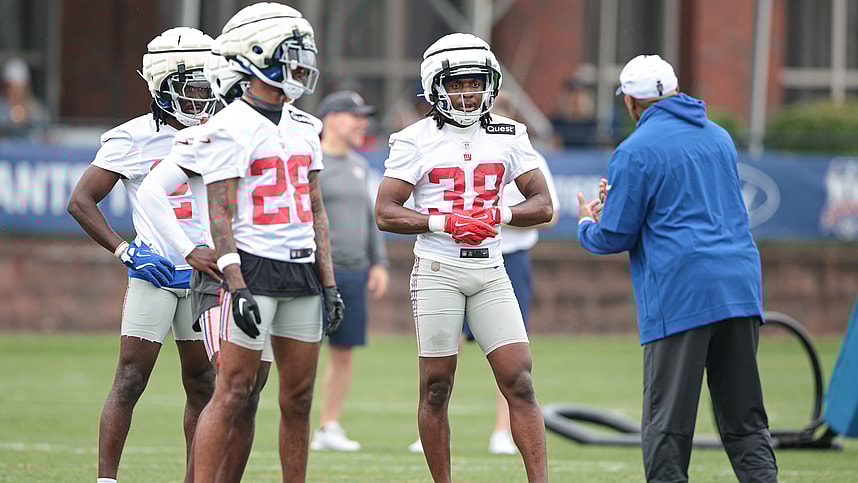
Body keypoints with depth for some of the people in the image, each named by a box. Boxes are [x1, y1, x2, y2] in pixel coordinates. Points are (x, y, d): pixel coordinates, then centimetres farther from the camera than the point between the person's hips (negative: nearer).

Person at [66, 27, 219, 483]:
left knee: (202, 383, 7)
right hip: (154, 274, -5)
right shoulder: (133, 139, -7)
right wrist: (125, 250, -14)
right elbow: (80, 201, -7)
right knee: (130, 380, -8)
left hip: (201, 273, 5)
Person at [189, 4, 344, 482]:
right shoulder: (232, 129, -9)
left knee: (299, 397, 7)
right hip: (254, 267, -7)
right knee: (234, 392, -10)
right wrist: (237, 288, -19)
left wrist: (329, 282, 12)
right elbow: (221, 215, -12)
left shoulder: (303, 128, 14)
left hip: (302, 271, 7)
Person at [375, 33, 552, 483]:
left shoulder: (508, 135, 8)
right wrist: (444, 222, -17)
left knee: (519, 382, -5)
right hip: (437, 271, -3)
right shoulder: (416, 140, -3)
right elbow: (386, 213, -5)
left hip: (490, 272, 3)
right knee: (436, 388, 1)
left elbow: (543, 205, 8)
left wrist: (498, 214, -11)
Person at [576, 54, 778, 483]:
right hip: (740, 287, 6)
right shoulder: (719, 137, 17)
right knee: (744, 421, 9)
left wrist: (587, 225, 20)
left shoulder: (635, 151, -5)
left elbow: (614, 237, -3)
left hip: (679, 295, -6)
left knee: (667, 426, -3)